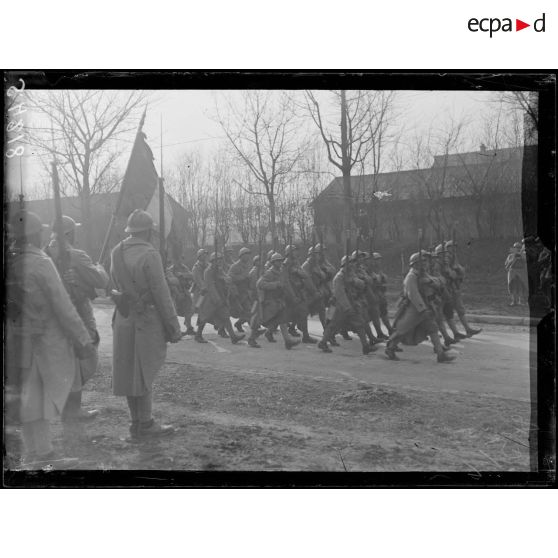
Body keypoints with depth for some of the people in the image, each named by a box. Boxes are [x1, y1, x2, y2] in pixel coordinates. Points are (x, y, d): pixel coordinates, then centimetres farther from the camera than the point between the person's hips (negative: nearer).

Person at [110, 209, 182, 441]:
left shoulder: (116, 252, 4)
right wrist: (174, 327, -11)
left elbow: (116, 285, 12)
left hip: (123, 319, 7)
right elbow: (161, 294, -16)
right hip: (146, 320, -7)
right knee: (143, 373, 2)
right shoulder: (149, 255, -18)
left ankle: (137, 423, 23)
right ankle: (145, 425, 13)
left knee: (129, 372, 13)